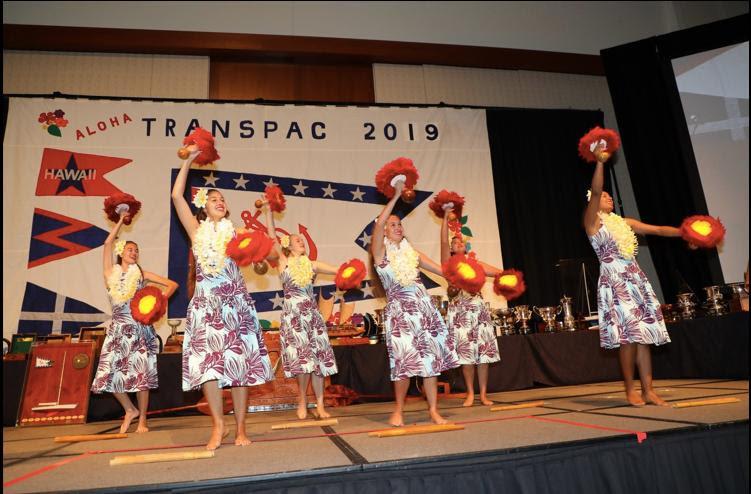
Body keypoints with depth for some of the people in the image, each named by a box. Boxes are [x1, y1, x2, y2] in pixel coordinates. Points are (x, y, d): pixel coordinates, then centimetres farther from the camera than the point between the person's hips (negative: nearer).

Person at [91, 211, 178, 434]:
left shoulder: (141, 274, 7)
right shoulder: (110, 272, 10)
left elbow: (173, 284, 4)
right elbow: (108, 243, 3)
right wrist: (121, 220, 11)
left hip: (140, 327, -2)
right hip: (118, 328, 2)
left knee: (142, 373, -3)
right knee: (111, 372, -3)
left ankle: (142, 419, 11)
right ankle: (130, 410, 20)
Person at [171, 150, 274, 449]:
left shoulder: (236, 232, 11)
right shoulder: (197, 231, 10)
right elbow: (176, 196, 4)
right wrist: (188, 162, 6)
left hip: (236, 303, 0)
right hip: (206, 304, 0)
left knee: (240, 364, 0)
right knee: (207, 364, -8)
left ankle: (240, 427, 9)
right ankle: (218, 425, 4)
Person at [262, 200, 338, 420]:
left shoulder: (312, 264, 11)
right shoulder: (284, 261, 3)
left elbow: (339, 270, 7)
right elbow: (272, 235, -3)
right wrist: (269, 210, -7)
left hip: (312, 314, 3)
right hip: (293, 314, -3)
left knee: (318, 357, 2)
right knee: (303, 357, -6)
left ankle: (320, 404, 10)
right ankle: (302, 402, 11)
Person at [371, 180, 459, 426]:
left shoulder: (412, 251, 14)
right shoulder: (380, 251, 0)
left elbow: (442, 270, 15)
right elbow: (378, 224, -17)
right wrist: (396, 195, -15)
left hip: (424, 307, 5)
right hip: (399, 311, -4)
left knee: (431, 359, 3)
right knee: (406, 361, -7)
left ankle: (433, 410, 14)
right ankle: (399, 410, 14)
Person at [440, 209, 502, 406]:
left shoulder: (475, 263, 15)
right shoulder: (449, 263, 7)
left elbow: (499, 272, 13)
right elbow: (443, 241, -5)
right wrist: (446, 216, -5)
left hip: (478, 309, 3)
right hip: (459, 311, -2)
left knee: (483, 352, 1)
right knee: (466, 354, -1)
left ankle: (483, 394, 10)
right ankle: (470, 393, 12)